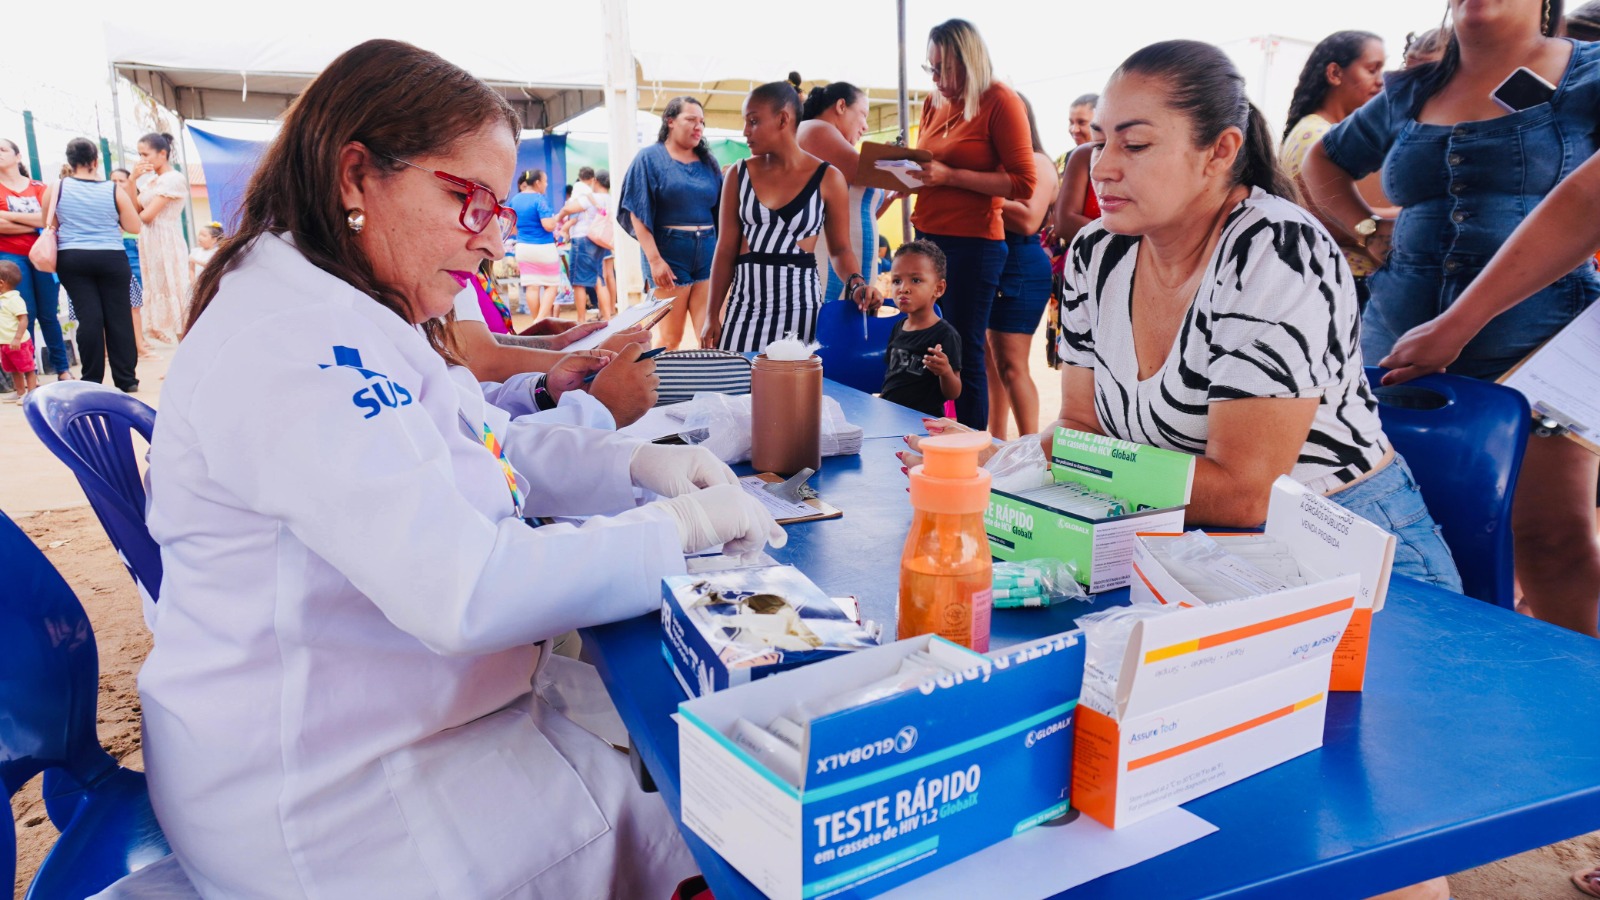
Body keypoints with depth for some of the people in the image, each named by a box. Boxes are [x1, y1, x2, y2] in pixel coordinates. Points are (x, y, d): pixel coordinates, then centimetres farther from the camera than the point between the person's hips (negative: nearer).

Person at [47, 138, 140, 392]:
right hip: (112, 258, -1)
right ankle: (126, 378, 5)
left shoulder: (56, 189, 1)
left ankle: (92, 380, 0)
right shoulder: (114, 190, -3)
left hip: (72, 259, 1)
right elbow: (135, 227, -1)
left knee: (88, 316, 0)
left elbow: (48, 223, 12)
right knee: (118, 316, 3)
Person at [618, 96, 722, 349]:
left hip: (708, 253, 4)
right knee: (671, 338, 1)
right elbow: (638, 213, -7)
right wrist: (655, 259, -16)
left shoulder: (708, 162, 12)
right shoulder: (650, 158, 0)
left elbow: (721, 209, 13)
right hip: (670, 253, -4)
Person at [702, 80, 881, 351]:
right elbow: (726, 250, 6)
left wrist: (856, 284, -15)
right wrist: (713, 315, 4)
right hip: (744, 303, 2)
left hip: (800, 304, -2)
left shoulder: (828, 179, -2)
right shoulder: (739, 174, 4)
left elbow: (841, 248, 5)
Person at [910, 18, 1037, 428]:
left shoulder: (1000, 102, -6)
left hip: (973, 244, -6)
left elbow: (1023, 183, -12)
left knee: (965, 353, -3)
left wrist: (950, 176, -19)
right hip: (928, 237, 6)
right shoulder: (934, 103, 11)